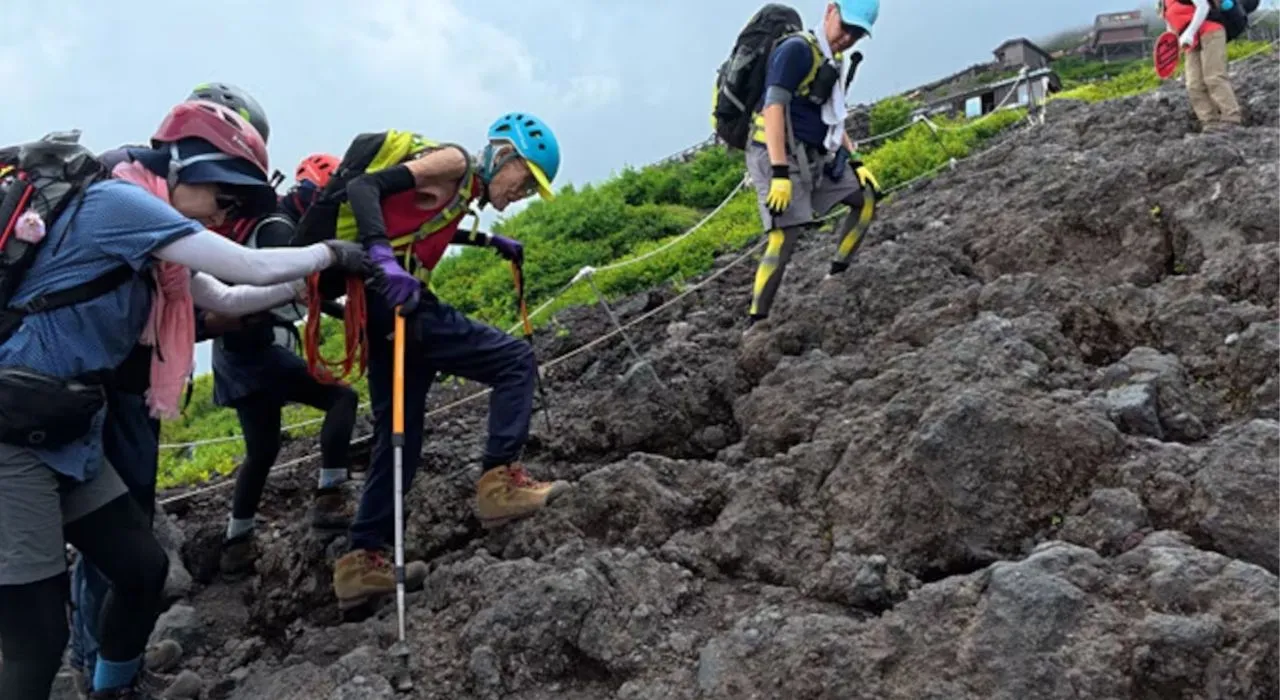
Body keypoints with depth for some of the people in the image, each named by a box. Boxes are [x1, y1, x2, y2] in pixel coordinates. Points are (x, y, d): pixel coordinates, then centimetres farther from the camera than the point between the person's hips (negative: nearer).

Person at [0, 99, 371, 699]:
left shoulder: (147, 238, 13)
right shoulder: (119, 200, -15)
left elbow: (225, 300, 24)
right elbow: (255, 268, -16)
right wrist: (331, 253, 0)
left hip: (66, 436, 10)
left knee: (143, 569, 14)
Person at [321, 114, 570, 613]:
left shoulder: (460, 188, 22)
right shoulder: (454, 162, -5)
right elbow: (364, 187, -17)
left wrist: (491, 242, 42)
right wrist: (384, 257, -33)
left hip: (381, 303, 10)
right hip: (395, 299, -10)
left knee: (398, 437, 12)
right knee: (515, 361, -7)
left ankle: (361, 560, 14)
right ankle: (500, 482, -10)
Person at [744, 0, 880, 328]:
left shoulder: (834, 61, 15)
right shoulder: (797, 49, -13)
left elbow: (832, 119, 26)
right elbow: (773, 107, -22)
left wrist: (855, 162, 19)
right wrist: (780, 173, -29)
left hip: (813, 157, 9)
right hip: (777, 156, -9)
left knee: (864, 199, 11)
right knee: (785, 239, -17)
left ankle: (837, 274, 16)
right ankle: (754, 323, -11)